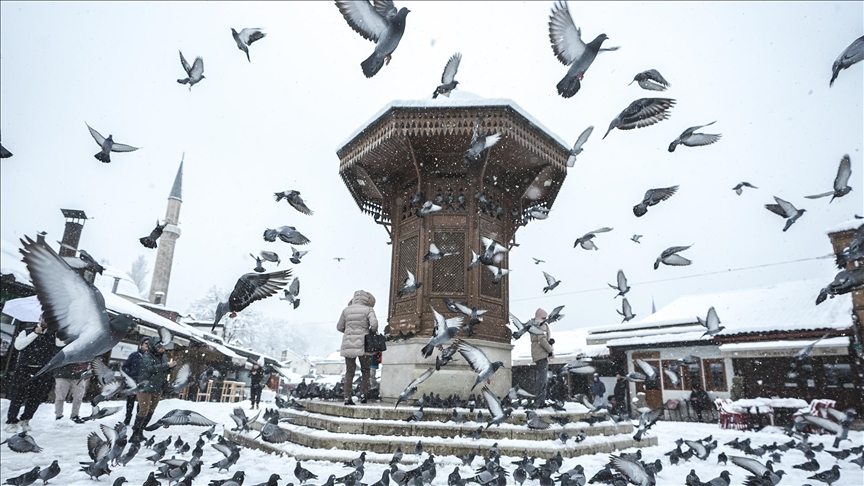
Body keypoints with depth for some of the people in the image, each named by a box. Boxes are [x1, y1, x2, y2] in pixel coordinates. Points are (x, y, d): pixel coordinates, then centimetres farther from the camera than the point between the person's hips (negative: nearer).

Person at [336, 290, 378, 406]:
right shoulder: (368, 310, -3)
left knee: (349, 371, 10)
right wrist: (372, 331, 4)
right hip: (363, 345, -3)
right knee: (365, 370, 14)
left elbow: (339, 327, 11)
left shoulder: (346, 310, 7)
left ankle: (347, 397, 5)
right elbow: (374, 324, -17)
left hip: (348, 345, 3)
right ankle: (363, 395, 8)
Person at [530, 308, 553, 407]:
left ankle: (540, 401, 14)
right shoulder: (541, 324, -7)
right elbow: (541, 339, -18)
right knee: (542, 379, -12)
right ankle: (538, 402, -15)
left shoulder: (534, 325, 22)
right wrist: (551, 350, -10)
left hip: (537, 355, 10)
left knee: (538, 379, 12)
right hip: (542, 354, -10)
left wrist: (549, 341, 4)